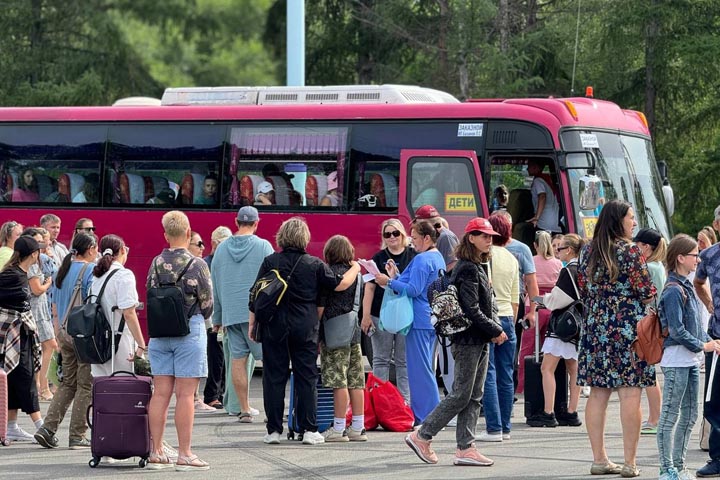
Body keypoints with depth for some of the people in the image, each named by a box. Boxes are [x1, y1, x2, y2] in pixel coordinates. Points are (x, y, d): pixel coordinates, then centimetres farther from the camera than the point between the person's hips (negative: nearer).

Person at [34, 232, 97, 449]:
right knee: (85, 385, 2)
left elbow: (55, 309, 14)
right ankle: (77, 436, 4)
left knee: (67, 383, 14)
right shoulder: (90, 271, -12)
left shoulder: (62, 270, 10)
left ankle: (48, 427, 3)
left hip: (65, 331, 7)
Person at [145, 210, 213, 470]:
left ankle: (156, 452, 9)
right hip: (189, 331, -5)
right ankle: (185, 455, -2)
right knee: (185, 394, -3)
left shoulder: (156, 264, 3)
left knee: (161, 393, 7)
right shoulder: (196, 265, -10)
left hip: (159, 331, 5)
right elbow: (207, 304, -5)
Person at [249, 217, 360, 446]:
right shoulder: (314, 265, -2)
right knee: (306, 378, 5)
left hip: (274, 328, 0)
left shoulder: (270, 262, -1)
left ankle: (273, 430, 4)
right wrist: (355, 269, 23)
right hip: (305, 329, 0)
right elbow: (340, 284, 4)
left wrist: (252, 323, 9)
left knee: (274, 378, 4)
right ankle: (309, 429, 3)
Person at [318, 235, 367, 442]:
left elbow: (320, 307, -9)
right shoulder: (357, 275, 10)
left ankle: (339, 429, -6)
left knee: (339, 382, -6)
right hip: (354, 332, 7)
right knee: (356, 382, 7)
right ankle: (357, 428, 9)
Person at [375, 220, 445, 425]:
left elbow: (414, 290, -20)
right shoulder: (438, 258, 16)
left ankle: (425, 417, -5)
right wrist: (397, 277, 17)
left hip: (420, 321, -10)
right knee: (426, 368, 14)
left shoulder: (422, 260, -15)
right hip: (433, 319, 10)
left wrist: (390, 282, -14)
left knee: (420, 369, -6)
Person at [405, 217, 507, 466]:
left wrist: (494, 330, 5)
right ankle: (421, 436, 1)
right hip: (468, 340, -10)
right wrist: (495, 331, -12)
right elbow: (471, 309, -20)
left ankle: (465, 448, 8)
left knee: (474, 397, 8)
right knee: (461, 395, -6)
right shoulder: (467, 269, -14)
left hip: (480, 341, 10)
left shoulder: (477, 267, 16)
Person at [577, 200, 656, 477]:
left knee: (598, 394, 8)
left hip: (595, 328, 6)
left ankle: (599, 459, 10)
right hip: (628, 327, -6)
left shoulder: (588, 252, 9)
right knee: (630, 395, -4)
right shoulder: (630, 251, -9)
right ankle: (629, 463, -6)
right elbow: (646, 293, -12)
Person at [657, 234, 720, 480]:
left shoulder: (686, 287, 14)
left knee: (689, 415, 13)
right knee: (670, 415, -3)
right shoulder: (673, 291, -15)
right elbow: (676, 330, -20)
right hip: (676, 360, -10)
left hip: (691, 360, 10)